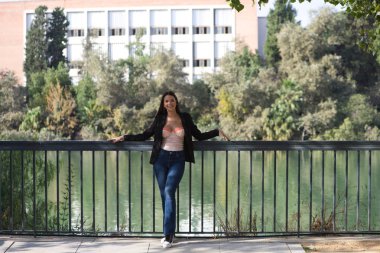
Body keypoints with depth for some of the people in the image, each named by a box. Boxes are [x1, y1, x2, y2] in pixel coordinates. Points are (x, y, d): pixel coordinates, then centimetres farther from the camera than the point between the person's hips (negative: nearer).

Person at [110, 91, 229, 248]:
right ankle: (169, 232, 14)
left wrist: (217, 132, 1)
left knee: (169, 191, -18)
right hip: (161, 159, 2)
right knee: (164, 194, 3)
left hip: (177, 160, -2)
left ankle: (168, 235, -18)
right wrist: (124, 137, 5)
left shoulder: (185, 118, 4)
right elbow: (145, 136, 10)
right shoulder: (160, 119, 5)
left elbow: (199, 136, 9)